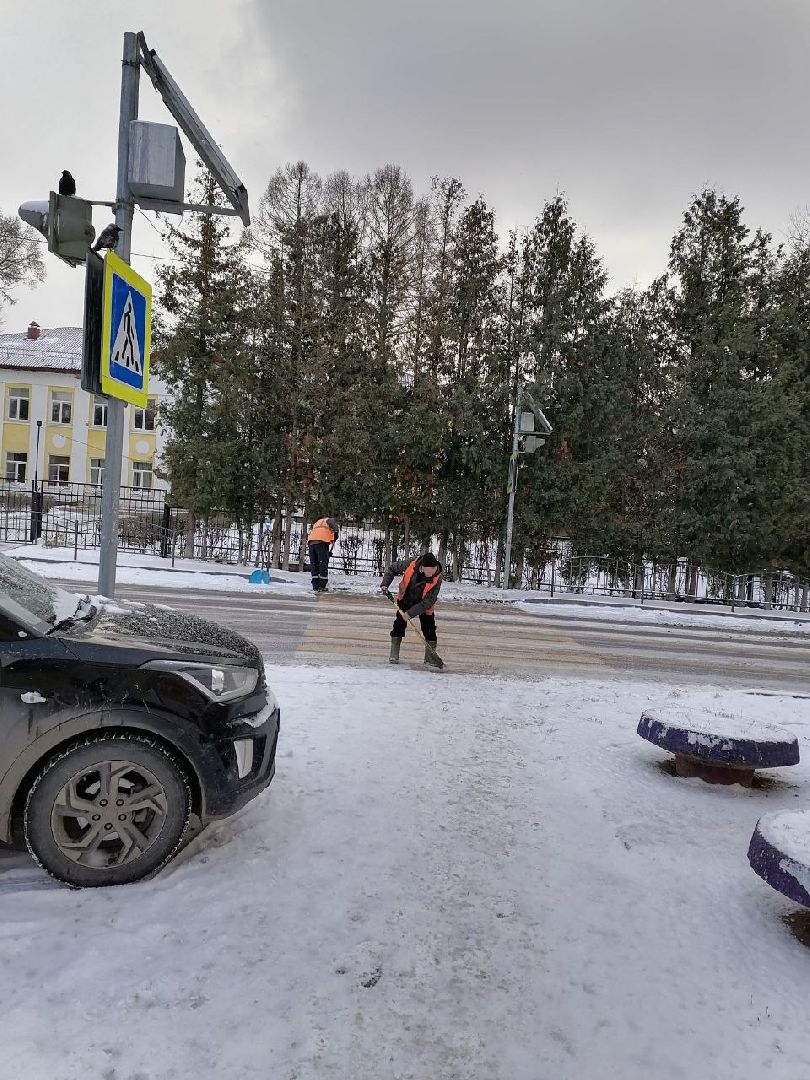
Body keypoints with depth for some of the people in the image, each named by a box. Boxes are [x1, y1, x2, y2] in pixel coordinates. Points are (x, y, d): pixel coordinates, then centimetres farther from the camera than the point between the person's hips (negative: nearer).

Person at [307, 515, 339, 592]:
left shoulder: (316, 523, 38)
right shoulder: (329, 520, 19)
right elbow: (335, 528, -3)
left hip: (311, 542, 6)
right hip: (322, 542, -6)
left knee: (314, 564, 11)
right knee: (323, 564, -2)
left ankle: (315, 586, 11)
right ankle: (322, 586, -4)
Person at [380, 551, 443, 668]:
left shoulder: (437, 578, -31)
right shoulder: (410, 564, -29)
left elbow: (428, 601, -28)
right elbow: (392, 569, -9)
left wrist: (410, 613, -32)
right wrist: (385, 584, -19)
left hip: (424, 605, -1)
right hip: (405, 600, 1)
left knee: (429, 630, -6)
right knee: (399, 625, -4)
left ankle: (430, 657, 10)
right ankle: (394, 654, 8)